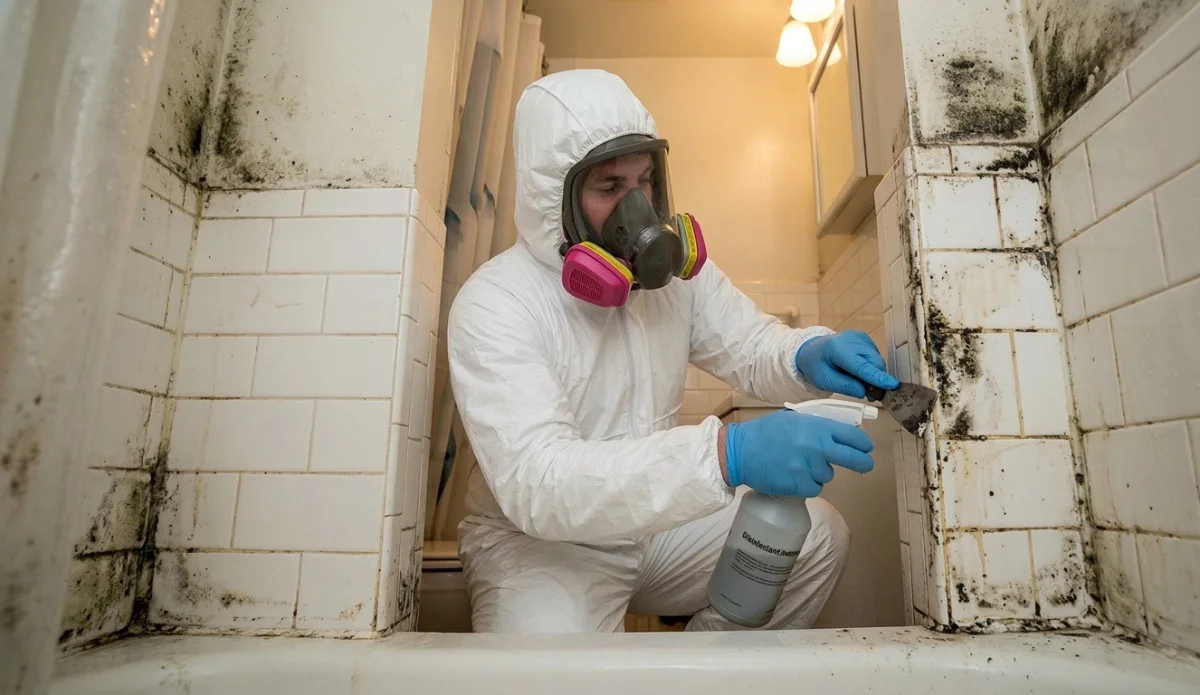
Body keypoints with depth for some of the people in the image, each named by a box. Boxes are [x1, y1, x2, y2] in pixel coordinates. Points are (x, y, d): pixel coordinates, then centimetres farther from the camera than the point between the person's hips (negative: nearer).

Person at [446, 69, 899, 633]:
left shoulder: (671, 265, -3)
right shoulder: (492, 305, -24)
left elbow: (749, 345, 7)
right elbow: (536, 480, -36)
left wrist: (808, 355, -19)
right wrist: (727, 454, -47)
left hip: (655, 518, 6)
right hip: (536, 541, -5)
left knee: (818, 537, -7)